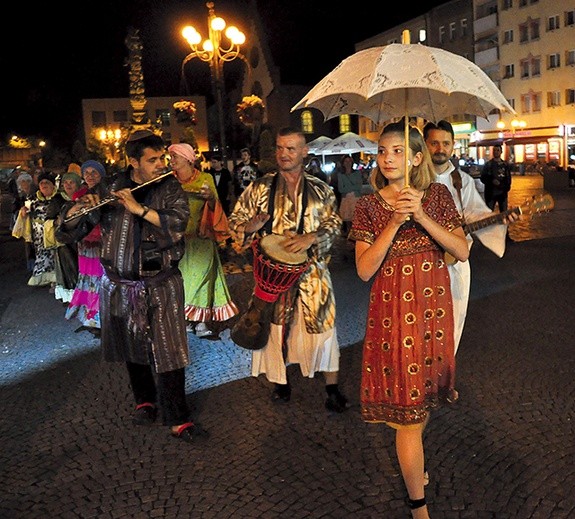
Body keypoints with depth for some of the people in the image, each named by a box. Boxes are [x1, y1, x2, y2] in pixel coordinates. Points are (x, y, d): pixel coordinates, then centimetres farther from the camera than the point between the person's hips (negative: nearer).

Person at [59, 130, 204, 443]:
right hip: (119, 286, 2)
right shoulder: (108, 189, 2)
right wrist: (79, 209, -17)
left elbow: (178, 223, -18)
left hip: (161, 285, -2)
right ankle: (144, 400, 38)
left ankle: (177, 421, 5)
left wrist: (138, 208, -25)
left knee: (166, 351, -4)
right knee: (132, 347, 15)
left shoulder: (170, 188, -1)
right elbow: (73, 229, 4)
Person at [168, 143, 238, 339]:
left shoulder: (205, 179, 0)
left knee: (202, 275, -2)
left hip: (200, 238, -2)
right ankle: (182, 319, 11)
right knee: (180, 277, 2)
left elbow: (214, 208, 1)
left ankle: (201, 322, 4)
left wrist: (211, 198, -19)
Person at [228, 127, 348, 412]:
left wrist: (311, 237, -18)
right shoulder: (259, 188, 4)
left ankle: (332, 388, 16)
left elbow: (334, 222, 2)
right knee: (274, 327, 9)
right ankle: (280, 381, 31)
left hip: (312, 269, 0)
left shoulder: (320, 190, 6)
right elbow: (235, 221, 7)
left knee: (322, 326, 1)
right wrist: (249, 226, -17)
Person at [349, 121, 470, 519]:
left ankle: (412, 464, 46)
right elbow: (364, 269, -11)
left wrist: (421, 217, -19)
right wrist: (395, 222, -20)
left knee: (424, 392, 17)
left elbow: (462, 252, -7)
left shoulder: (437, 195, 1)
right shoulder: (370, 205, -3)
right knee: (407, 407, 0)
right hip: (392, 311, -2)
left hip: (433, 306, 3)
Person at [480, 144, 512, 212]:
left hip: (502, 193, 3)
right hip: (490, 193, -2)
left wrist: (507, 188, -3)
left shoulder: (505, 165, 9)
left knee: (504, 213, 7)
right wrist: (492, 181, -19)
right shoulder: (487, 164, 2)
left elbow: (508, 178, 13)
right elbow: (483, 178, -2)